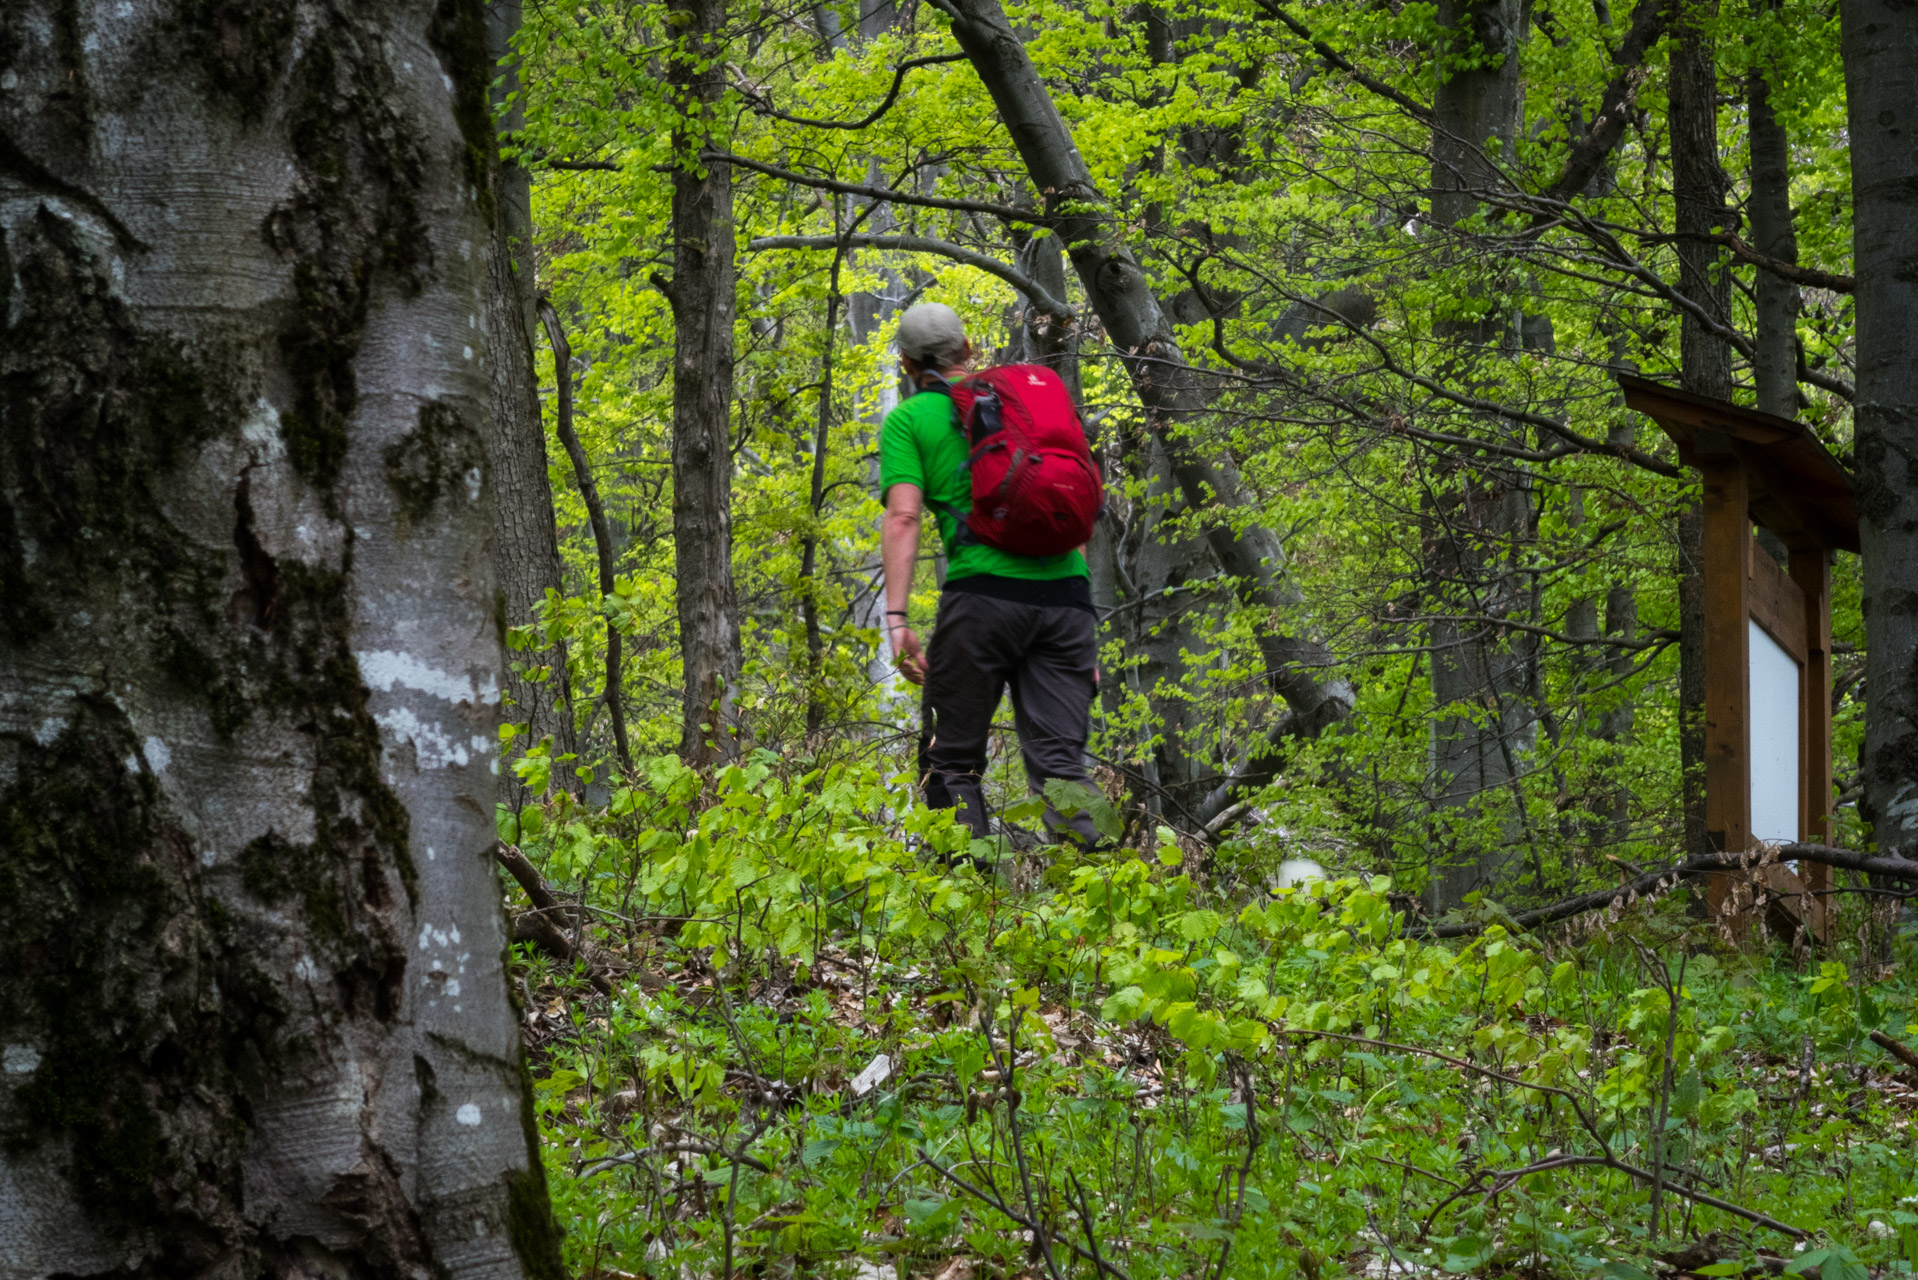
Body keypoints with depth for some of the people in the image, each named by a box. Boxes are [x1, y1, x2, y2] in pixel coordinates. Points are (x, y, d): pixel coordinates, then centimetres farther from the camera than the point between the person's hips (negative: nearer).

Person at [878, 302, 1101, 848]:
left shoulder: (909, 419, 9)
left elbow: (903, 518, -5)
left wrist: (896, 620, -10)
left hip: (984, 592, -4)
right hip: (1065, 590, 4)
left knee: (952, 761, 5)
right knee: (1058, 760, 2)